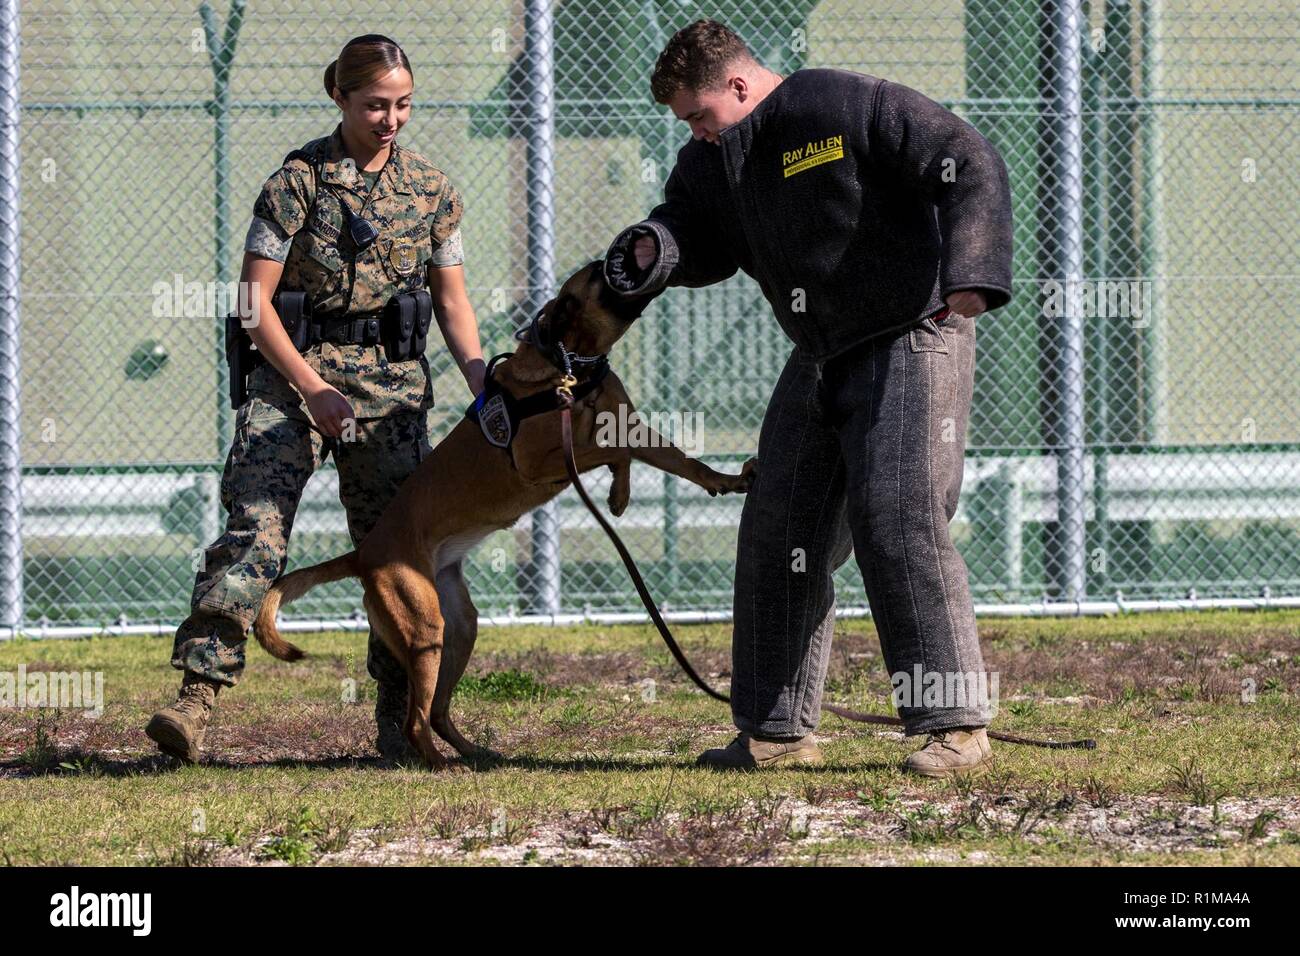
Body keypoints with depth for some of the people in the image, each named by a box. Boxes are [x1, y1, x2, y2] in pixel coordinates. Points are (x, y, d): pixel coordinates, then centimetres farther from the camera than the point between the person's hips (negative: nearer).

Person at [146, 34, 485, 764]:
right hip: (294, 377, -4)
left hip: (394, 382, 4)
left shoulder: (432, 189, 8)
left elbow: (452, 299, 13)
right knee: (255, 526, -17)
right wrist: (311, 386, -14)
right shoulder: (299, 181, -4)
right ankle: (199, 691, -26)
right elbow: (255, 299, -6)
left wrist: (480, 378, -3)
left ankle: (398, 721, 19)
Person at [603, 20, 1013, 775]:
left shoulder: (853, 109, -17)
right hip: (820, 360, 8)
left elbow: (972, 168, -20)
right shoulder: (716, 160, 7)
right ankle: (778, 729, 14)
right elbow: (701, 236, 20)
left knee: (899, 525, -16)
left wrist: (968, 274, -33)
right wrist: (655, 249, -5)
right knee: (780, 534, 6)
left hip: (912, 343, -8)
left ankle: (955, 727, -13)